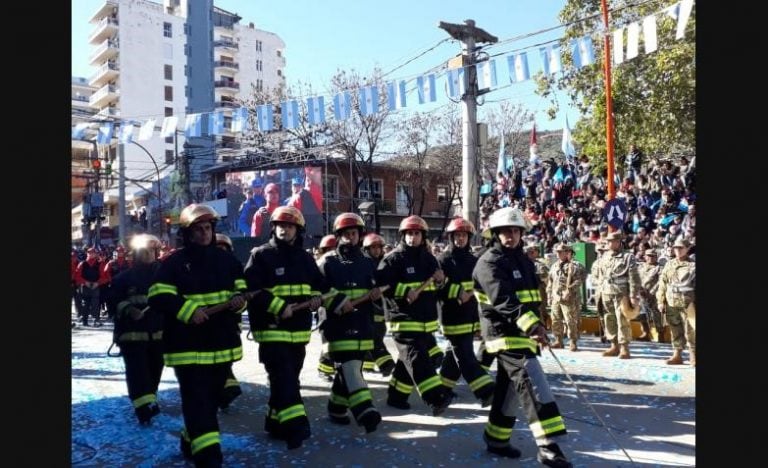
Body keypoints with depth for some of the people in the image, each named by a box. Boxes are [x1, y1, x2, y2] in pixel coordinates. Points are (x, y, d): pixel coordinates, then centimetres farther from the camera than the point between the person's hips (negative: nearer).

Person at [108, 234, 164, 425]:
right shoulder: (124, 277, 2)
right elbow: (114, 301, -2)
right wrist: (128, 310, -19)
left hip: (158, 331, 3)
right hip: (132, 332, -2)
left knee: (154, 369, 12)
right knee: (137, 370, -9)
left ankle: (149, 401, 29)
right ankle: (143, 407, -11)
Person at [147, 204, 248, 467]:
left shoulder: (226, 260, 9)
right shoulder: (174, 262, -6)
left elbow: (241, 289, 16)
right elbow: (158, 297, -14)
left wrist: (239, 299, -8)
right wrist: (188, 310, -26)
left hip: (223, 342, 6)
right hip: (188, 345, -5)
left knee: (212, 397, 16)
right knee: (196, 399, -8)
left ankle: (192, 442, 35)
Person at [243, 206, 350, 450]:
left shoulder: (305, 258, 12)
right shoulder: (260, 255, -6)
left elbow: (321, 284, 19)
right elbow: (253, 291, -14)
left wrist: (337, 301, 3)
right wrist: (279, 307, -23)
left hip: (299, 329, 6)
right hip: (272, 329, -6)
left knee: (289, 378, 13)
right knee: (284, 378, -12)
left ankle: (276, 423, 26)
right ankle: (294, 427, -13)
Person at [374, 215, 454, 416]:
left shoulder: (429, 259, 13)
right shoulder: (393, 259, -7)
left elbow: (438, 289, 22)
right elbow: (381, 286, -15)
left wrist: (441, 280, -1)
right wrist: (405, 292, -24)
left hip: (427, 320, 7)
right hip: (404, 320, -7)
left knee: (409, 359, 15)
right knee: (417, 358, -17)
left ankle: (396, 395, 29)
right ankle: (437, 398, -24)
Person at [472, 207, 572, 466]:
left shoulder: (525, 261, 15)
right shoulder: (489, 262, -13)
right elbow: (504, 300, -26)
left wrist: (537, 326, 14)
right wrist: (532, 325, -35)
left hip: (524, 333, 9)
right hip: (504, 332, -9)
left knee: (510, 387, 15)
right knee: (533, 382, -18)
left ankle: (496, 439, 28)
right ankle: (549, 445, -17)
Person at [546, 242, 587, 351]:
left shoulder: (574, 266, -4)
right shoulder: (554, 266, 17)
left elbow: (578, 281, -12)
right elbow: (550, 282, 21)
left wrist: (569, 290, -20)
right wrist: (549, 296, 15)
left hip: (569, 299, -7)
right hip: (555, 298, 7)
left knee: (570, 321, -6)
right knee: (556, 321, 9)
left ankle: (573, 342, 2)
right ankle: (558, 341, 20)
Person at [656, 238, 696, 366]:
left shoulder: (693, 265, 0)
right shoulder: (669, 264, 10)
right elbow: (662, 283, 11)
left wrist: (696, 303, -6)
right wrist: (661, 301, 6)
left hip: (688, 304, -3)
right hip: (671, 303, 4)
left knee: (690, 331, -4)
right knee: (675, 331, 9)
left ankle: (694, 357, 6)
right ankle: (677, 355, 17)